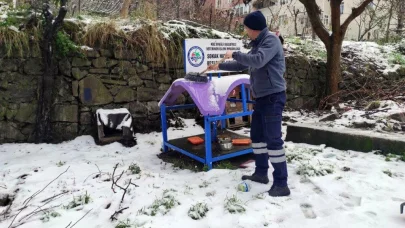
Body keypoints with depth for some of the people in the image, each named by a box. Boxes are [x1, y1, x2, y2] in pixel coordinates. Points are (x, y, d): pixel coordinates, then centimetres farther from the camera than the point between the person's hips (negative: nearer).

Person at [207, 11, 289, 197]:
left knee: (273, 138, -10)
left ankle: (281, 184, -3)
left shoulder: (271, 40, -11)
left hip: (273, 97, -10)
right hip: (262, 97, 10)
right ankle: (261, 173, 27)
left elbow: (258, 61, -27)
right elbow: (242, 65, 27)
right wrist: (220, 66, 30)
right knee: (257, 135, 14)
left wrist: (234, 54, -15)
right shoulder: (258, 44, 17)